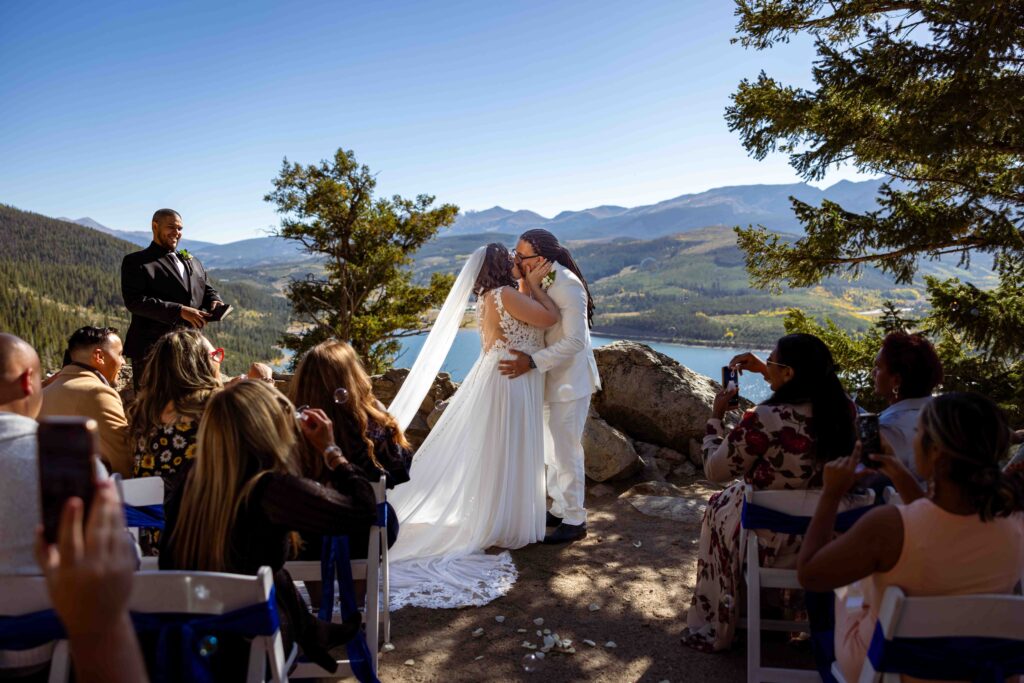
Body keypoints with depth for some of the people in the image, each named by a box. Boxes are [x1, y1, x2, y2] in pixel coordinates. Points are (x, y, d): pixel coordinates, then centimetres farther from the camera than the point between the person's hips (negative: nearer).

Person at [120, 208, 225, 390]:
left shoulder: (193, 262, 22)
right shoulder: (136, 262, 1)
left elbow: (208, 291, 22)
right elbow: (134, 301, -12)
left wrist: (215, 302, -4)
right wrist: (179, 311, -21)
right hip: (152, 352, -6)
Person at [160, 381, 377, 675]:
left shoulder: (194, 478, -12)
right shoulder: (271, 489, -29)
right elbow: (364, 511, -19)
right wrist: (330, 450, -7)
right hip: (245, 648, -5)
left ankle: (312, 634, 46)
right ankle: (311, 637, 46)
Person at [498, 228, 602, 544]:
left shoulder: (568, 286, -23)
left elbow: (575, 341, -27)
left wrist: (532, 362, -30)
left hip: (569, 382, -9)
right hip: (550, 380, 9)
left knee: (566, 452, 0)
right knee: (552, 450, 19)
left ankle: (574, 520, 15)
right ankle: (559, 509, 34)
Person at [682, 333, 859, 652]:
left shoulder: (764, 419, -29)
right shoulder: (842, 408, -11)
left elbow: (715, 470, -15)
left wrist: (716, 416, -3)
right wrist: (764, 370, 18)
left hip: (774, 543, -5)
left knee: (720, 506, 25)